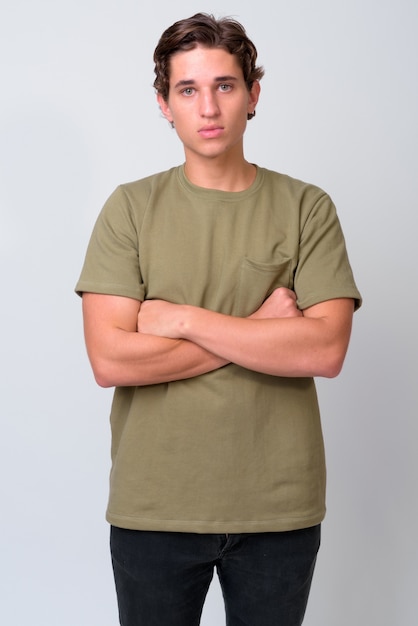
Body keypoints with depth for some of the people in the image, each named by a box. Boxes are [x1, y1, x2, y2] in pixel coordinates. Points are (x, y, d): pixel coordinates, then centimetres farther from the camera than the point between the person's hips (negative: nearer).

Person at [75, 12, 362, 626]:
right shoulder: (131, 207, -2)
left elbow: (326, 350, -13)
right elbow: (110, 359, -13)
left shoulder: (307, 208, -1)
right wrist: (261, 330, -12)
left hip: (279, 506, 1)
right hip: (153, 505, 0)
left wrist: (181, 318, -14)